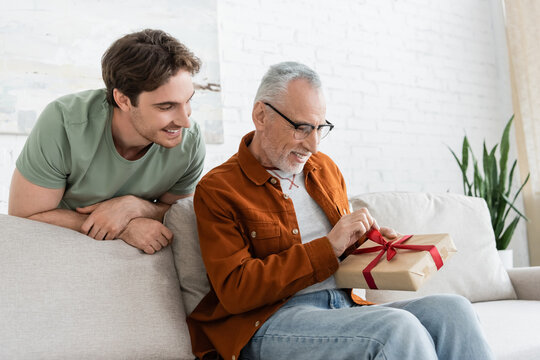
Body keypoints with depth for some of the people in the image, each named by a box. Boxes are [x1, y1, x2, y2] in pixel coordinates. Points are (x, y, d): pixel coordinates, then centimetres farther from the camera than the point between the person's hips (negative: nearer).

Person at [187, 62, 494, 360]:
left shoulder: (326, 169, 17)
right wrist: (328, 247, -16)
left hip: (346, 307, 7)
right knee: (397, 328, -32)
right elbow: (234, 291, -13)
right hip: (271, 322, -6)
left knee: (453, 310, -17)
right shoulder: (216, 189, -3)